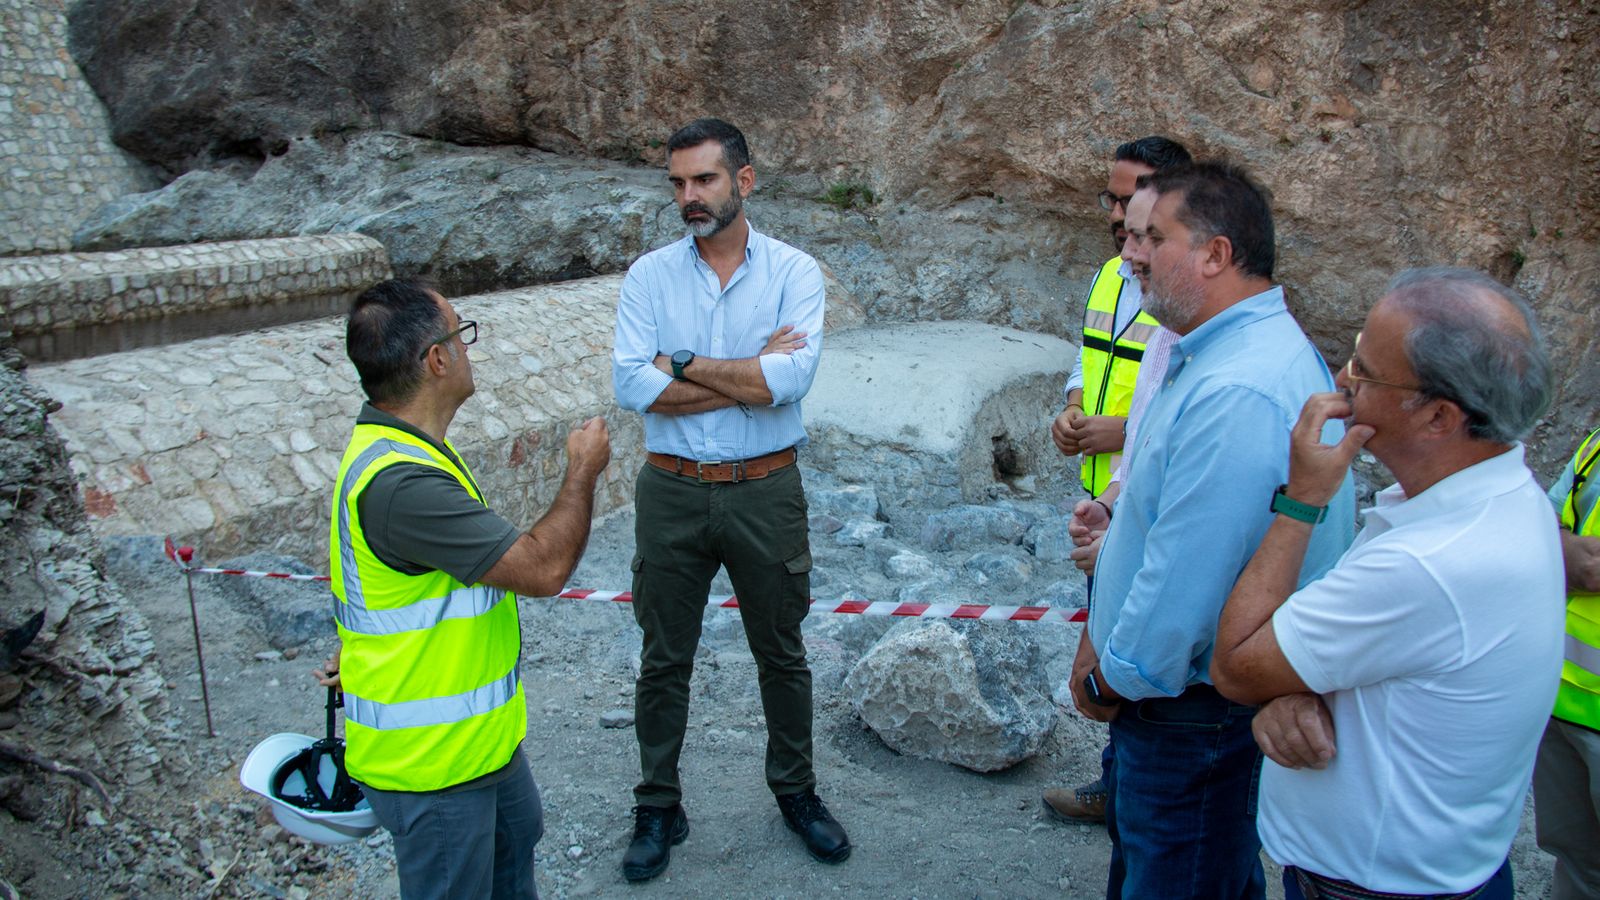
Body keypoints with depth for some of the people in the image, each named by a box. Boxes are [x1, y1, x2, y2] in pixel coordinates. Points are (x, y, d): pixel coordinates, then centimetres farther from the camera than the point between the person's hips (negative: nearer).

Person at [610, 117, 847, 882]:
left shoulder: (794, 272, -5)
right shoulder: (649, 276, -1)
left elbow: (790, 378, -21)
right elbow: (631, 386, -15)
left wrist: (683, 365, -15)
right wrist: (749, 375, -17)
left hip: (766, 491, -1)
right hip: (672, 493, 1)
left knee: (782, 654, 15)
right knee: (664, 660, 13)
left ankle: (796, 790, 38)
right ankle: (658, 809, 32)